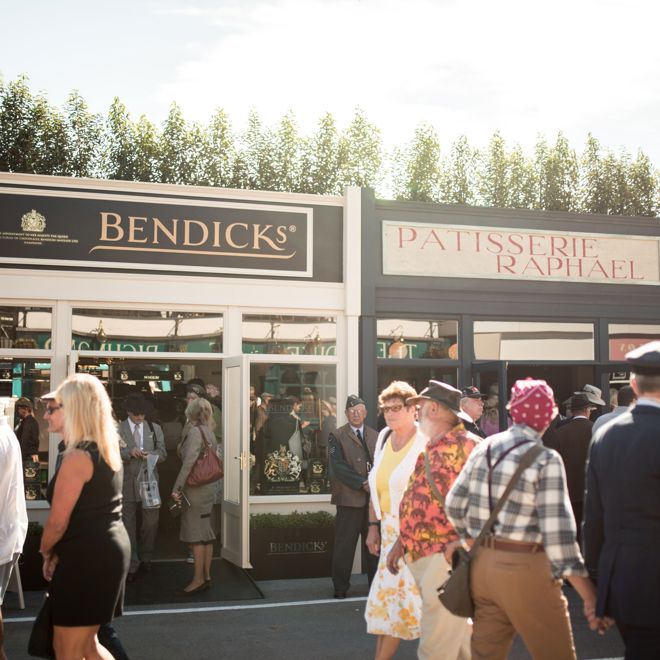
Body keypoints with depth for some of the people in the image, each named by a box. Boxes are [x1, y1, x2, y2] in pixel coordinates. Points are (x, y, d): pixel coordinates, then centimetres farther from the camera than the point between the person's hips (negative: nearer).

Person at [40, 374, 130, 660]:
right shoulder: (104, 450, 11)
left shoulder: (77, 457, -19)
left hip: (87, 557, -10)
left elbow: (57, 522, -16)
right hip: (108, 550, 10)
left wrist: (46, 553, 3)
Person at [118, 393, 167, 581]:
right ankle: (131, 564, 10)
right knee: (128, 523, 2)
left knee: (151, 521, 4)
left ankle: (146, 557, 25)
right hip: (127, 481, -2)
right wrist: (129, 452, -18)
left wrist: (151, 455, -11)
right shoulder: (117, 429, 3)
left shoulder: (155, 428, 12)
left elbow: (162, 452, 10)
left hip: (149, 481, 2)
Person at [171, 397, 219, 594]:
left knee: (196, 534, -4)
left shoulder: (194, 431, -13)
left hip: (195, 488, -8)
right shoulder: (209, 432, 12)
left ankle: (198, 578, -1)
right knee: (206, 533, 11)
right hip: (208, 487, 8)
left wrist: (177, 487, -18)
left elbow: (189, 462, -20)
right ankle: (206, 575, 17)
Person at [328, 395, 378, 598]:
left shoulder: (376, 436, 17)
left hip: (374, 498, 4)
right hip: (349, 498, -4)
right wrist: (362, 483, -14)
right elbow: (339, 467, -8)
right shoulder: (337, 437, 2)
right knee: (345, 544, 0)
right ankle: (340, 587, 9)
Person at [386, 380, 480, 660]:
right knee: (459, 632, 17)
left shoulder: (467, 446, -12)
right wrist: (401, 542, 18)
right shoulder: (429, 449, 16)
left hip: (448, 557, -9)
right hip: (421, 556, 9)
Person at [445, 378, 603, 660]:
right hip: (525, 568, -6)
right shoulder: (546, 460, -13)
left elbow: (454, 504, 7)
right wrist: (589, 595, -14)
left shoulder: (484, 448, 3)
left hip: (483, 564, 6)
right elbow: (557, 531, -18)